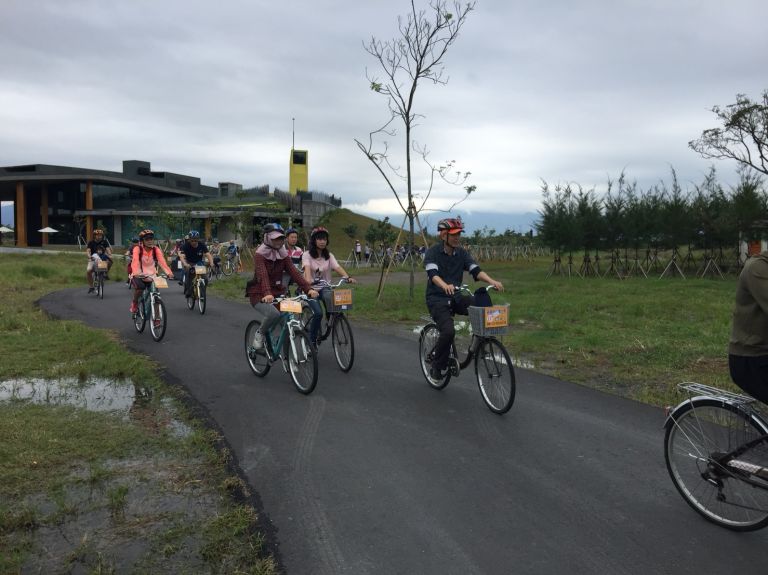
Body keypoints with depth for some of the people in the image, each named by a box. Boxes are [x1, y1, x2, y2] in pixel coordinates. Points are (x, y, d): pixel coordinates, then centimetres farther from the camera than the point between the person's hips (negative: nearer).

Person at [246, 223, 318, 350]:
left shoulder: (283, 254, 5)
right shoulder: (259, 254, -11)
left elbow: (294, 273, -7)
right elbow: (262, 276, -28)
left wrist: (308, 289, -22)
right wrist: (267, 294, -46)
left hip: (278, 293, 5)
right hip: (259, 295, -5)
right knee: (273, 314, -33)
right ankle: (260, 334, -2)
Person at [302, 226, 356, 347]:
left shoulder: (329, 256, 5)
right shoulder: (307, 255, -5)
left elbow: (337, 267, -10)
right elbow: (307, 268, -23)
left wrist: (348, 277, -30)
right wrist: (308, 280, -44)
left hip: (325, 287, 3)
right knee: (318, 313, -23)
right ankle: (312, 341, -2)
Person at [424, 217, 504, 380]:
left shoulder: (462, 253, 4)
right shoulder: (433, 252, -11)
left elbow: (476, 270, -8)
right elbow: (433, 274, -28)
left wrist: (492, 281, -28)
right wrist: (445, 286, -49)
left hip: (456, 298, 5)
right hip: (437, 299, -5)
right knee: (448, 331, -28)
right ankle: (437, 366, -4)